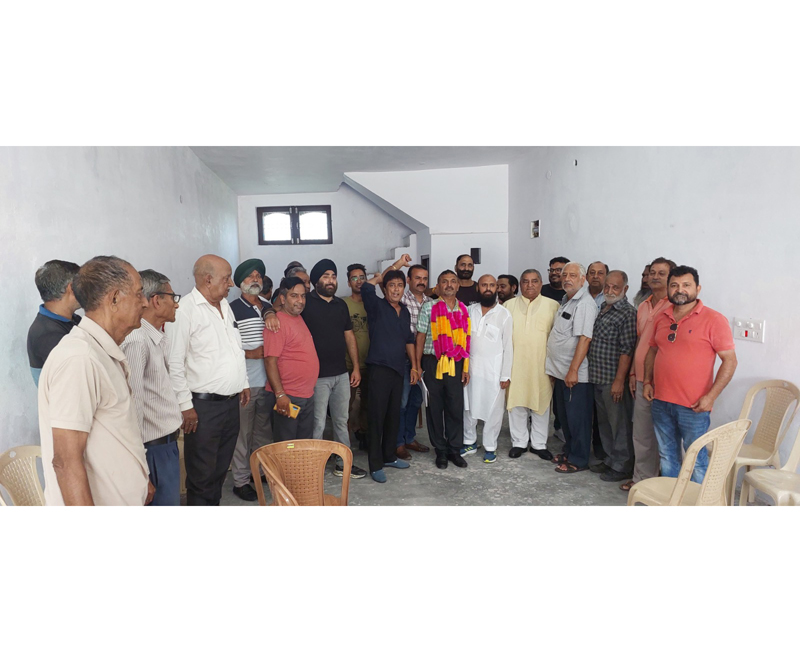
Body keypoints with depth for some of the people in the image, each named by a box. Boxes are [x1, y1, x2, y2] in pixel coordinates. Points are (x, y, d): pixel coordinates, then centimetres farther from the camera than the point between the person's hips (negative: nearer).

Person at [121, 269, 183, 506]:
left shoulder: (158, 338, 8)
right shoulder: (137, 341, -21)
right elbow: (132, 405, -24)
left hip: (167, 442, 9)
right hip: (155, 449, -9)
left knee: (171, 500, 19)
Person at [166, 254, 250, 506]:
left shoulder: (224, 305, 11)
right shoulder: (184, 310, -15)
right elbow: (174, 363, -17)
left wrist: (244, 383, 18)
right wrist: (185, 405, -16)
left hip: (232, 401, 7)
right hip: (203, 405, -7)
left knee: (221, 467, 18)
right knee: (202, 473, 6)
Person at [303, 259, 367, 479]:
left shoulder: (341, 305, 11)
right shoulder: (306, 302, -7)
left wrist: (356, 367, 12)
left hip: (341, 374, 6)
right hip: (317, 376, -6)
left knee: (342, 421, 16)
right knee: (317, 424, 1)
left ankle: (343, 464, 29)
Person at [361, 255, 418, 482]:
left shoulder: (405, 312, 13)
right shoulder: (377, 307, -6)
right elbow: (367, 286, -24)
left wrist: (414, 365, 15)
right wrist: (394, 266, -16)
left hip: (398, 369, 6)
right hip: (380, 368, -6)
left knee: (394, 415, 14)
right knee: (377, 417, -2)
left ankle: (390, 456, 29)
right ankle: (376, 464, 7)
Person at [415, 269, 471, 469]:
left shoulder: (463, 310, 9)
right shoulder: (429, 308, -1)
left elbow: (466, 340, 9)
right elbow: (420, 337, -1)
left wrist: (466, 367, 6)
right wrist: (418, 365, -5)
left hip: (455, 364, 3)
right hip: (433, 363, -2)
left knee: (456, 407, 5)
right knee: (435, 407, 6)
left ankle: (454, 449, 19)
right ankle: (441, 451, 19)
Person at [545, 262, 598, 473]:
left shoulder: (585, 303, -15)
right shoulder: (567, 301, 14)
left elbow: (584, 338, -23)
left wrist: (573, 370, -25)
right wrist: (557, 368, 15)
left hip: (575, 374, -9)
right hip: (560, 371, 9)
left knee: (577, 418, 2)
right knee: (564, 415, 18)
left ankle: (578, 460, 14)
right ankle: (569, 451, 32)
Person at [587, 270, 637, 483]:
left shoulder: (627, 313, -13)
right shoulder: (602, 309, 13)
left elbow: (626, 351, -17)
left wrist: (619, 380, -20)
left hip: (614, 380, -8)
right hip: (598, 378, 8)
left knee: (620, 424, 3)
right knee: (604, 422, 17)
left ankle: (622, 467, 14)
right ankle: (610, 460, 31)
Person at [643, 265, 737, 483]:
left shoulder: (713, 320, -8)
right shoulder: (661, 318, 9)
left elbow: (730, 361, -10)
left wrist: (710, 397, -15)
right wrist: (648, 381, 9)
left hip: (693, 406, -5)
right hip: (661, 402, 6)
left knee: (696, 459, 4)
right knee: (667, 457, 17)